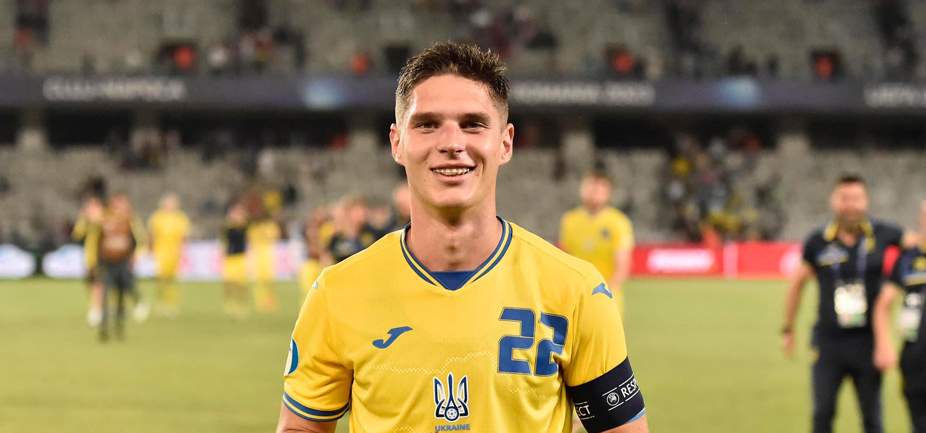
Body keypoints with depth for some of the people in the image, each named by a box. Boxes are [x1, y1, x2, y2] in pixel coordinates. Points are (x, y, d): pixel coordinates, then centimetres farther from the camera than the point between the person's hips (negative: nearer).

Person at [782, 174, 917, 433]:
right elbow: (797, 282, 14)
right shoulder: (818, 242, 0)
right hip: (829, 341, 0)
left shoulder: (882, 235, -1)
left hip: (867, 341, 0)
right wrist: (788, 329, 18)